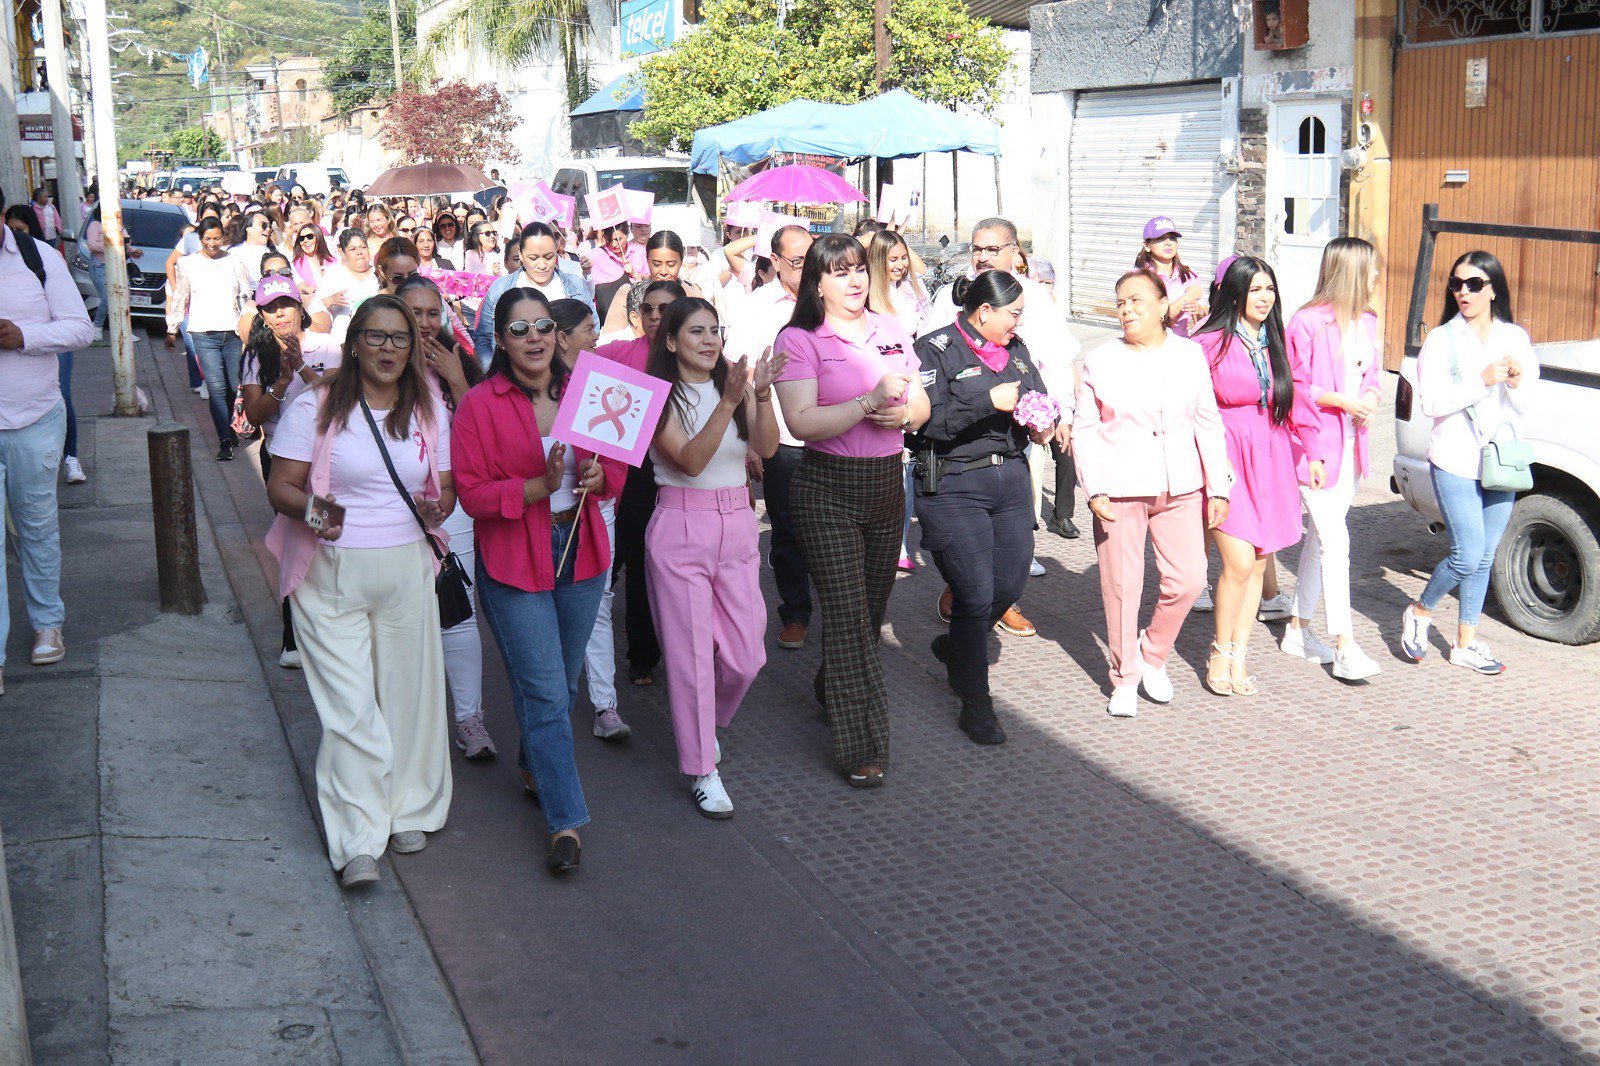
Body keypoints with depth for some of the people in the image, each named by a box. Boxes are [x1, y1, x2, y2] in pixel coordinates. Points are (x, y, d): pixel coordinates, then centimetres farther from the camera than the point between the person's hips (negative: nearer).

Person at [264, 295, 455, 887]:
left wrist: (437, 506, -11)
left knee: (408, 692, 8)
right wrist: (310, 511, -26)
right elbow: (280, 485, -4)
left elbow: (447, 485, 13)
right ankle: (358, 842, -2)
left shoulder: (429, 411, 8)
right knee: (349, 706, -6)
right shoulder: (316, 406, -3)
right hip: (330, 574, -3)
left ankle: (407, 811, 27)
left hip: (407, 569, 3)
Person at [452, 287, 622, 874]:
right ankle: (565, 821, 2)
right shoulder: (479, 404, -9)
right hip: (513, 562, -5)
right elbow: (472, 492, -12)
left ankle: (534, 767, 43)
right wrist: (541, 486, -24)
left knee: (562, 684, 17)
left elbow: (617, 463, 12)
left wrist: (596, 476, -11)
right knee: (545, 693, -5)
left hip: (581, 553, 5)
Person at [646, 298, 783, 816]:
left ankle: (708, 720, 36)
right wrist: (727, 403, -27)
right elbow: (690, 460, -18)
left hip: (738, 527, 4)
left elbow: (766, 447, -7)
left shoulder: (734, 385, 7)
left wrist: (761, 393, -23)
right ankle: (703, 770, 13)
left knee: (746, 657, 5)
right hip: (681, 529, -4)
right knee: (690, 654, 0)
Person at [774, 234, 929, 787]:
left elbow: (921, 405, 14)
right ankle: (861, 747, -2)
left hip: (887, 482, 6)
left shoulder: (891, 331, 9)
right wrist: (870, 400, -24)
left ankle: (832, 692, 41)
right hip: (828, 490, -5)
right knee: (848, 613, -7)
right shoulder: (799, 340, -7)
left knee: (873, 606, 15)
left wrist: (902, 414, -9)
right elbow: (802, 421, -19)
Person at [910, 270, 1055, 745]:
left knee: (1011, 583, 9)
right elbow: (925, 420, -20)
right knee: (975, 594, -7)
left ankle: (955, 646, 39)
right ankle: (975, 703, 7)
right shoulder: (937, 350, -9)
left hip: (1011, 478, 7)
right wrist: (989, 402, -22)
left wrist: (1043, 424, 3)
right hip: (954, 486, -7)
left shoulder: (1016, 350, 13)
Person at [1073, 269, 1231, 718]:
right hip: (1120, 491, -2)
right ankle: (1124, 679, 18)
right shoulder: (1100, 361, 3)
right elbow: (1084, 429, 2)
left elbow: (1208, 423, 9)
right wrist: (1094, 489, -8)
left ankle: (1153, 655, 24)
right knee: (1122, 586, 2)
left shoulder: (1189, 355, 8)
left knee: (1188, 580, -2)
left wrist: (1218, 487, 5)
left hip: (1180, 489, 2)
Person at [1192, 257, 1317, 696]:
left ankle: (1238, 658, 15)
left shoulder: (1276, 344, 12)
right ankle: (1220, 654, 6)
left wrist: (1312, 452, 14)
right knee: (1240, 562, -13)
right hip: (1226, 459, -6)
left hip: (1270, 461, 6)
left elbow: (1294, 400, 18)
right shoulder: (1210, 343, -7)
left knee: (1258, 565, 6)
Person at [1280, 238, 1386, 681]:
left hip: (1351, 443, 8)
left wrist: (1370, 397, -4)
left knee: (1320, 540, 14)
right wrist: (1343, 401, -20)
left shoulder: (1367, 322, 10)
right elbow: (1294, 386, -11)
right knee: (1334, 542, -10)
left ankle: (1297, 631, 25)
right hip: (1316, 443, -8)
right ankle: (1345, 649, -9)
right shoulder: (1308, 322, -13)